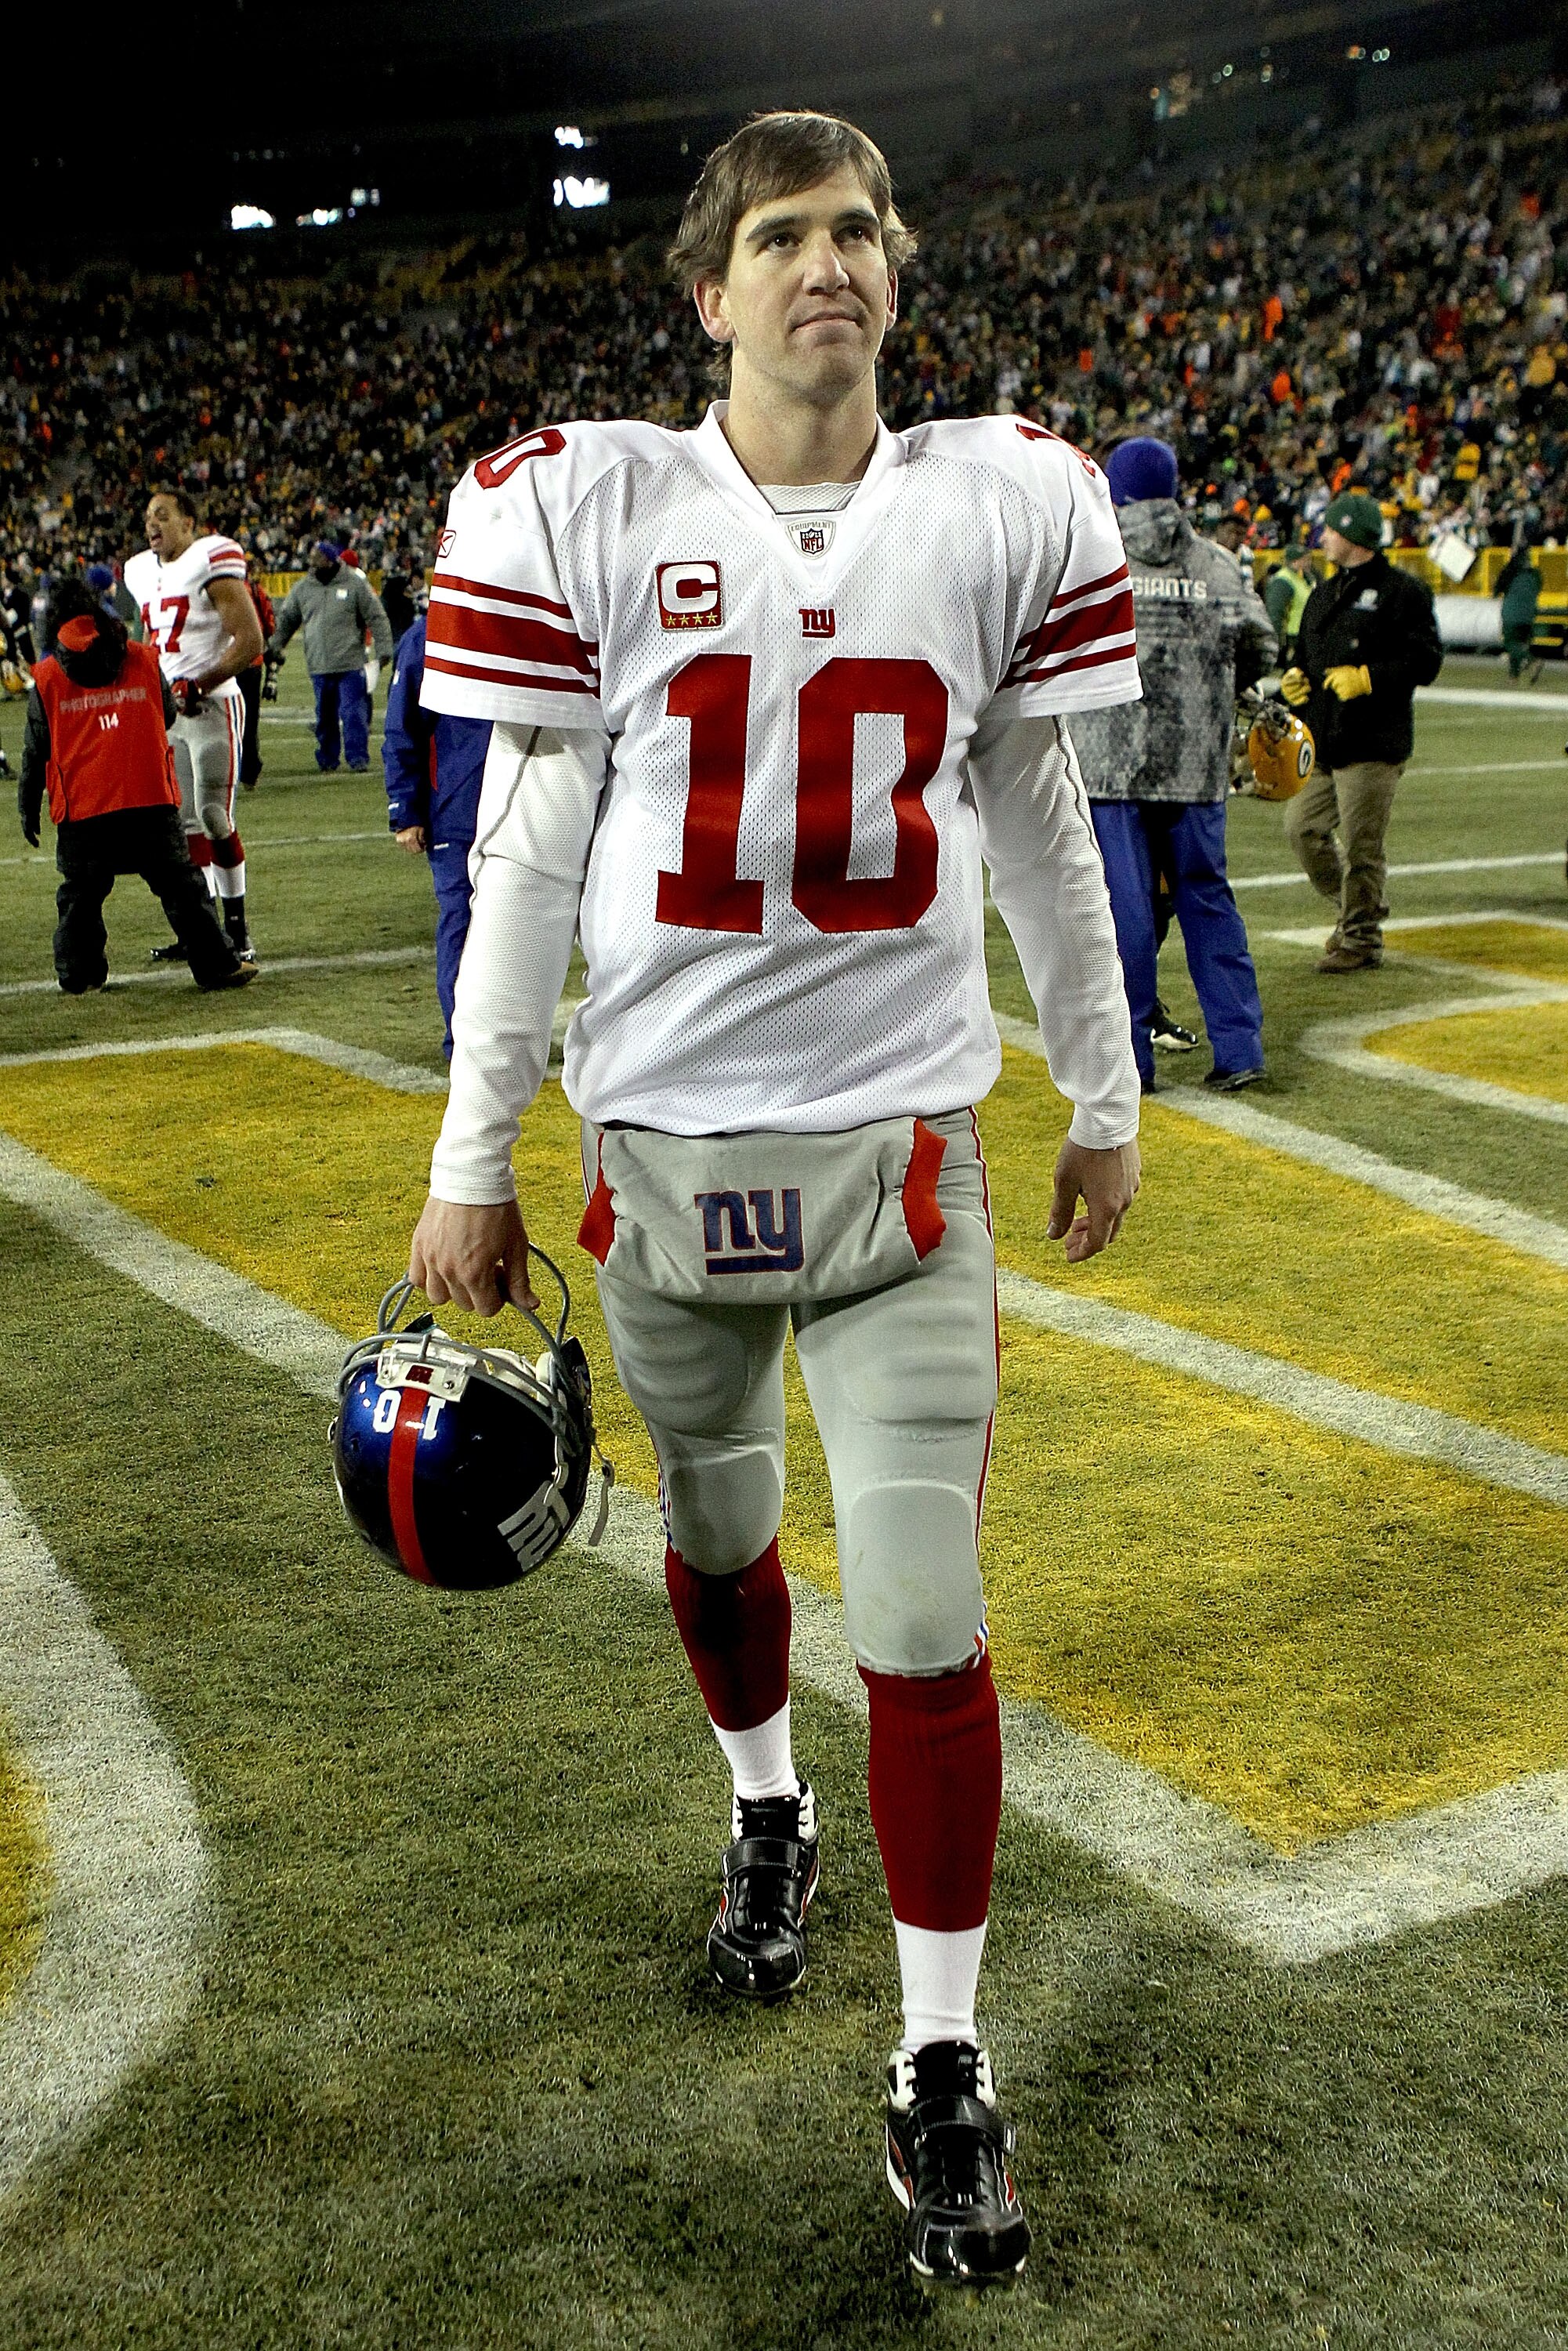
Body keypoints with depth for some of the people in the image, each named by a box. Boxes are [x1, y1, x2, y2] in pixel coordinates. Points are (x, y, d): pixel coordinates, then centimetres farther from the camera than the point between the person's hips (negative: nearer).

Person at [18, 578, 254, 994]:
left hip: (81, 808, 0)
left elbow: (36, 751, 6)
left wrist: (27, 808, 15)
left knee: (79, 896, 12)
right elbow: (169, 716, 17)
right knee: (181, 886, 6)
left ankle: (78, 975, 15)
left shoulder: (46, 677, 4)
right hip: (151, 802, 0)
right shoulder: (144, 660, 6)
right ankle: (216, 966, 7)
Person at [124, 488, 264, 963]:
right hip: (166, 711, 8)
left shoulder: (211, 561, -11)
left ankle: (237, 931, -2)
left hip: (211, 707, -8)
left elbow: (250, 641, -17)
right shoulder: (143, 572, 14)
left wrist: (198, 685, -21)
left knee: (214, 818, -10)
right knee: (183, 824, 8)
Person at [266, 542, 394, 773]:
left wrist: (383, 649, -7)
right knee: (325, 717, 10)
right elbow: (286, 620, 18)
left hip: (351, 666, -4)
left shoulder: (355, 584, -1)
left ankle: (358, 760, 0)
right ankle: (327, 761, 20)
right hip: (318, 667, 4)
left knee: (353, 714, -7)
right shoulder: (303, 589, 9)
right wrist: (274, 646, 8)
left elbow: (376, 618, 0)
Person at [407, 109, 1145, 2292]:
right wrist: (471, 1164, -1)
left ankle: (944, 2063, 15)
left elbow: (1042, 825, 9)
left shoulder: (1006, 503, 0)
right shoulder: (588, 512, -4)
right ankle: (768, 1814, 50)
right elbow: (525, 855, -1)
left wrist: (1107, 1096, 13)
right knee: (717, 1525, 20)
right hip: (662, 1142, 1)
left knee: (926, 1620, -2)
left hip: (900, 1144, 0)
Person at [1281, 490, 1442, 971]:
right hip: (1323, 742, 8)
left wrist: (1367, 677, -19)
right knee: (1302, 828, 7)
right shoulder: (1324, 594, 21)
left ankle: (1361, 941, 5)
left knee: (1361, 846, -5)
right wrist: (1295, 677, 8)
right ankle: (1355, 909, 25)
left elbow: (1426, 661, -11)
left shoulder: (1401, 591, -5)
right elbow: (1306, 652, 30)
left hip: (1373, 744, -8)